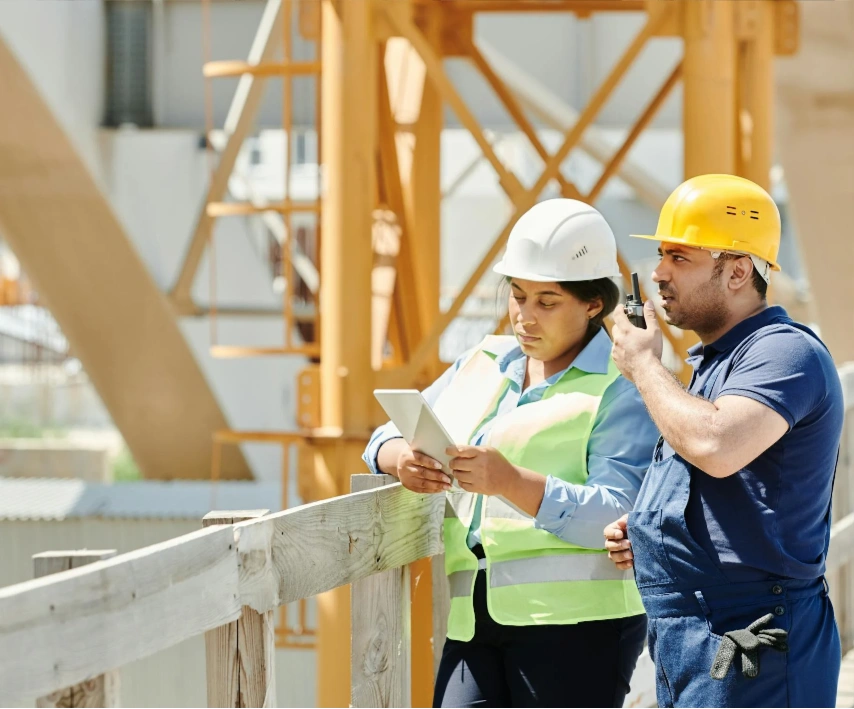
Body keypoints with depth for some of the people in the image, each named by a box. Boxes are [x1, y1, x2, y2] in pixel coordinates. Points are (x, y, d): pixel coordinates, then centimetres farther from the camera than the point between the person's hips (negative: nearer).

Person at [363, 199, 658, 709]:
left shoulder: (621, 388, -2)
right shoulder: (481, 365, 19)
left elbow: (617, 514, -14)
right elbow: (390, 437, 20)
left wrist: (511, 482, -26)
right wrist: (402, 458, -5)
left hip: (574, 622, -6)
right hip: (475, 623, 6)